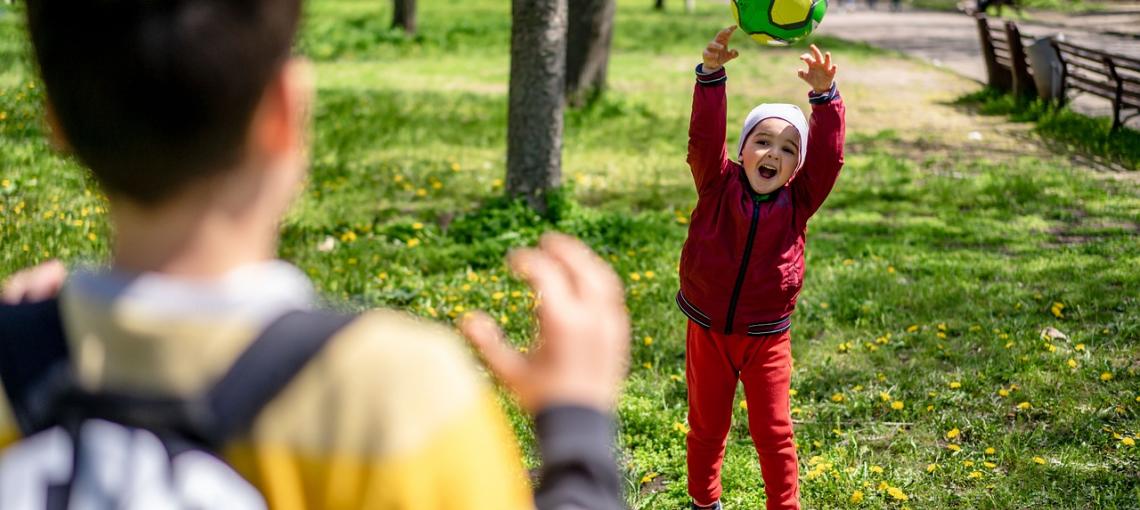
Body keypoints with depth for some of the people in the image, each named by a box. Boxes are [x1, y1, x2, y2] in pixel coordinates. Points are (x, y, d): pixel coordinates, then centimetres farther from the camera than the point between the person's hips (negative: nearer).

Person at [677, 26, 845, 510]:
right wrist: (711, 74, -34)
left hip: (765, 338, 0)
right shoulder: (719, 186, -8)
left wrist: (824, 95, -31)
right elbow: (704, 138, -21)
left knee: (773, 434, 7)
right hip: (708, 331, 0)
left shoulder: (798, 201, -6)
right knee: (706, 428, 16)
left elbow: (829, 157, -18)